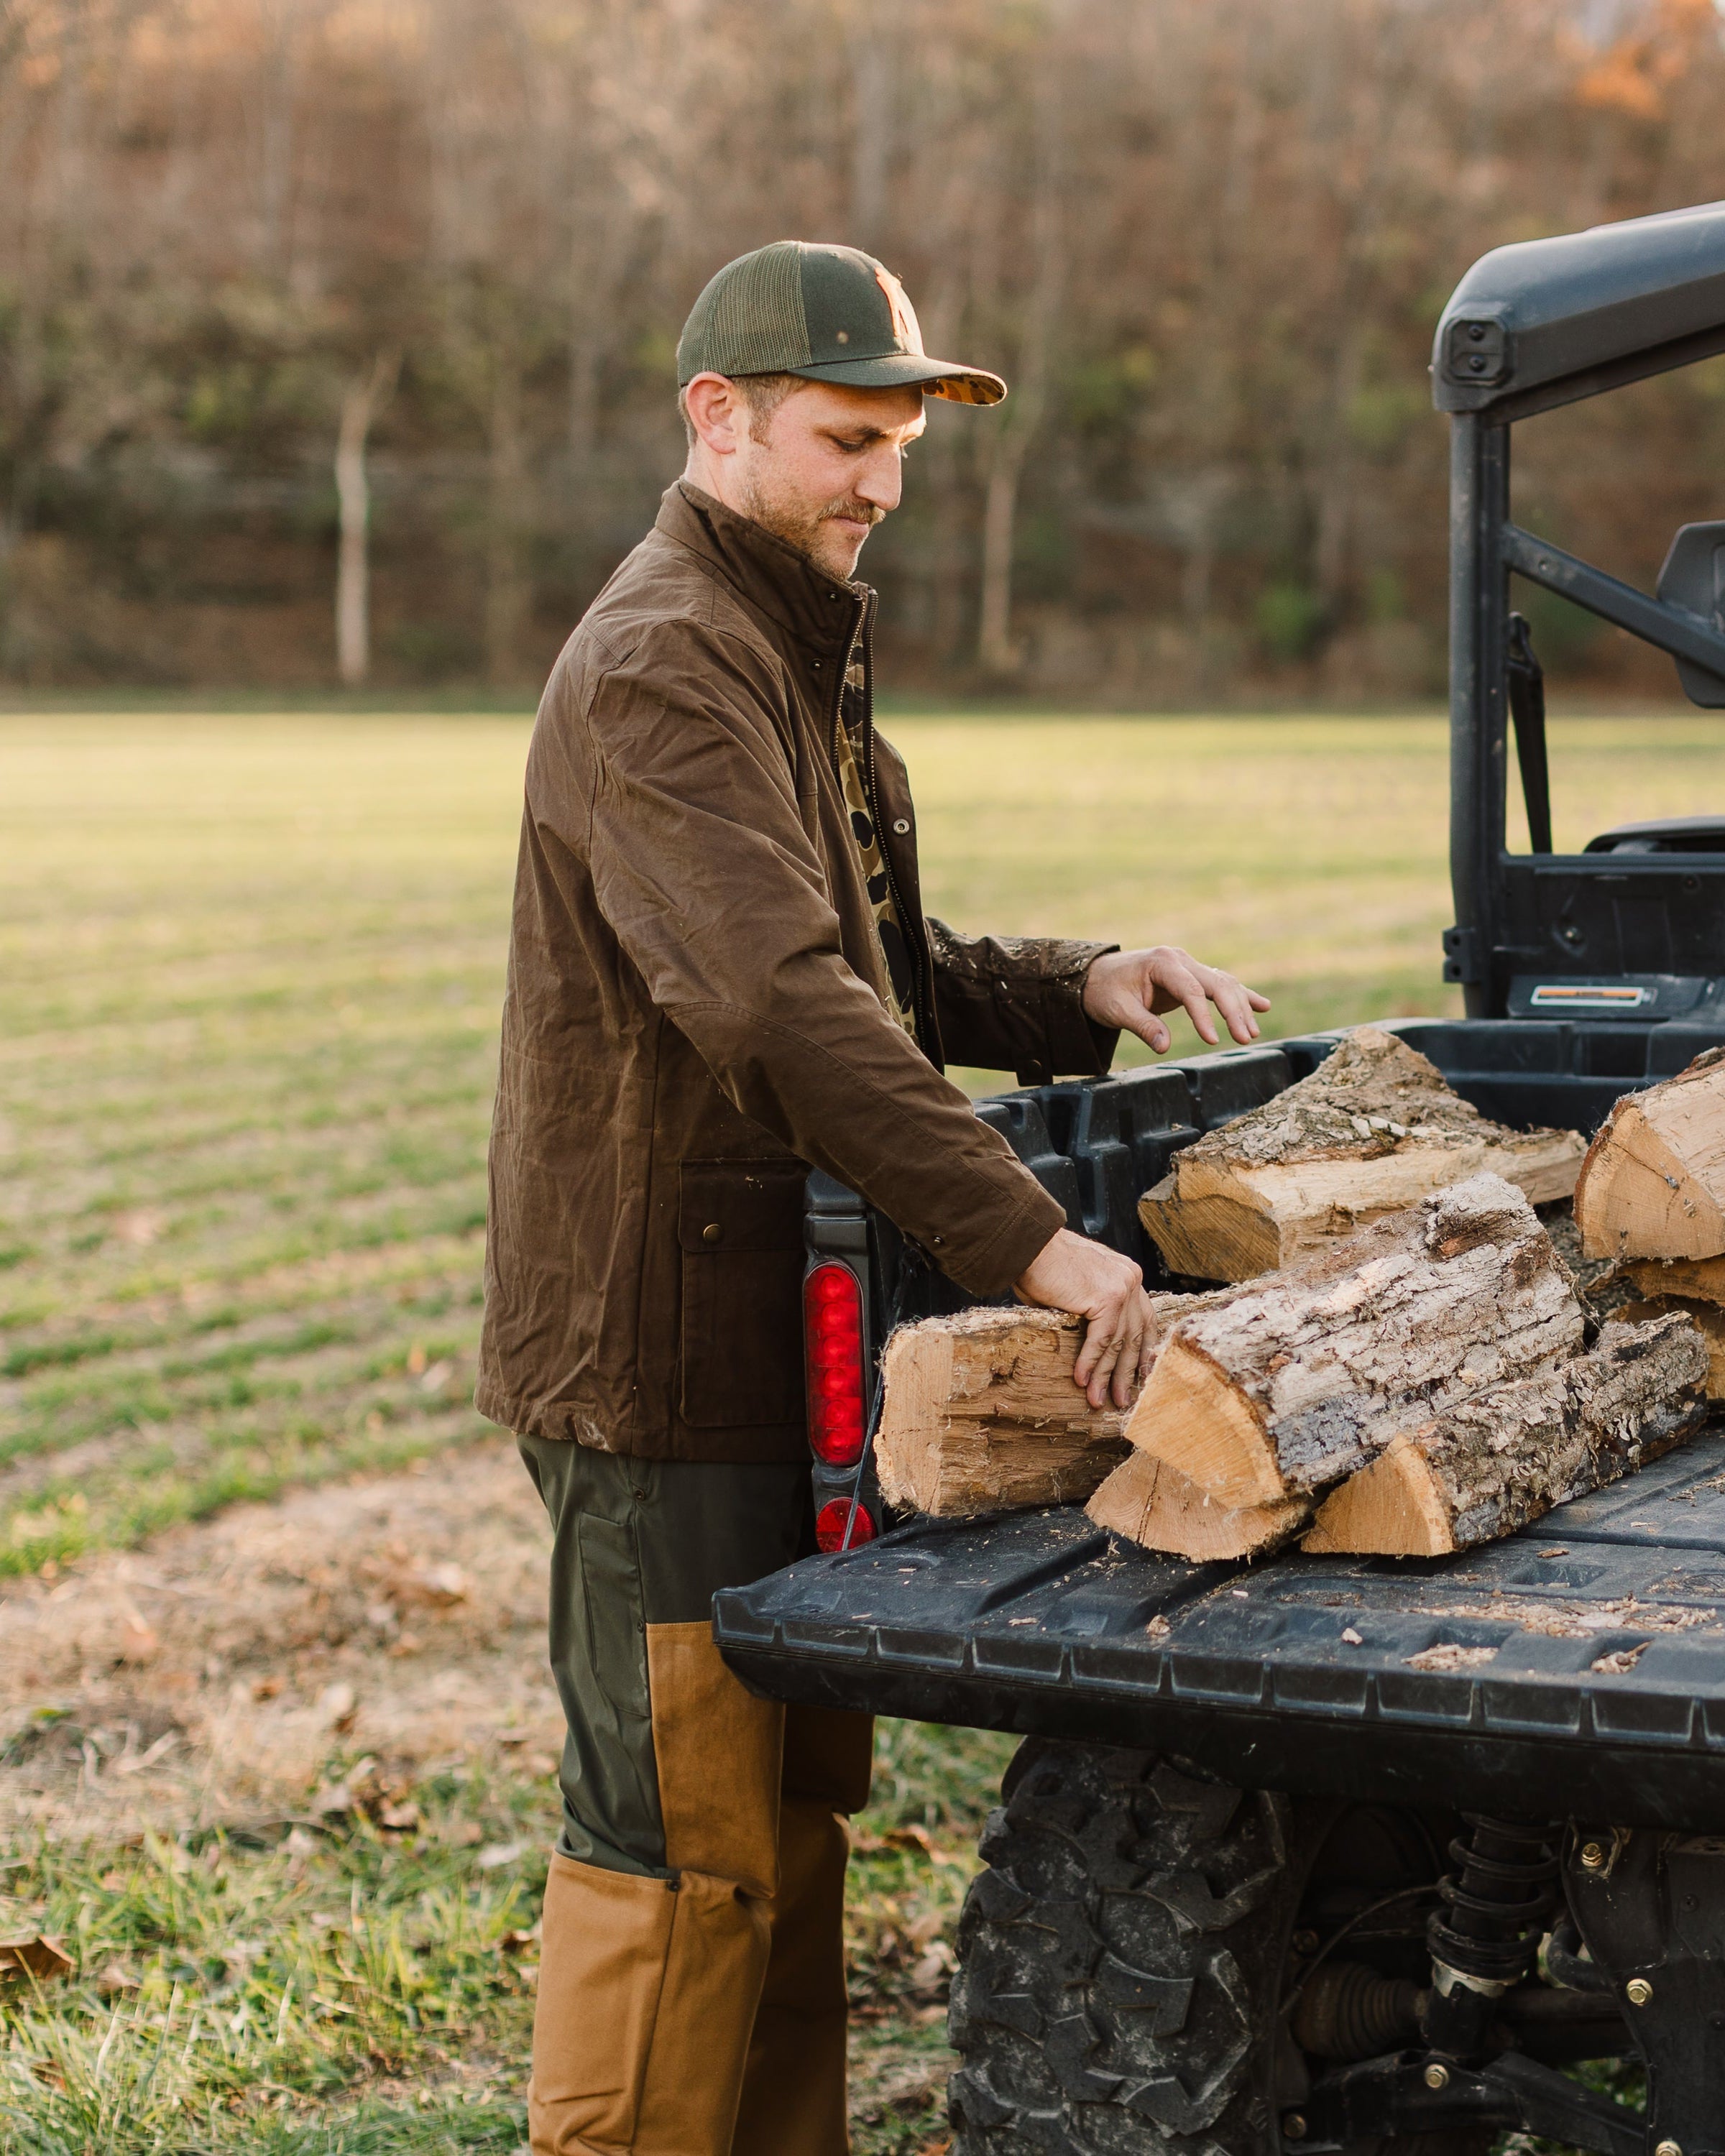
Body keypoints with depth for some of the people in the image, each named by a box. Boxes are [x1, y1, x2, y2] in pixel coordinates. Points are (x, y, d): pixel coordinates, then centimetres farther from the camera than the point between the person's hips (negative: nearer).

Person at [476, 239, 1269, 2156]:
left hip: (776, 1341, 10)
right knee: (684, 1849, -4)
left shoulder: (795, 657, 18)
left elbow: (874, 970, 22)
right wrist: (1029, 1239, -35)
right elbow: (780, 1003, -30)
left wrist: (1079, 990, 3)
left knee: (793, 1808, 18)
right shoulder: (661, 670, -17)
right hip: (660, 1360, -10)